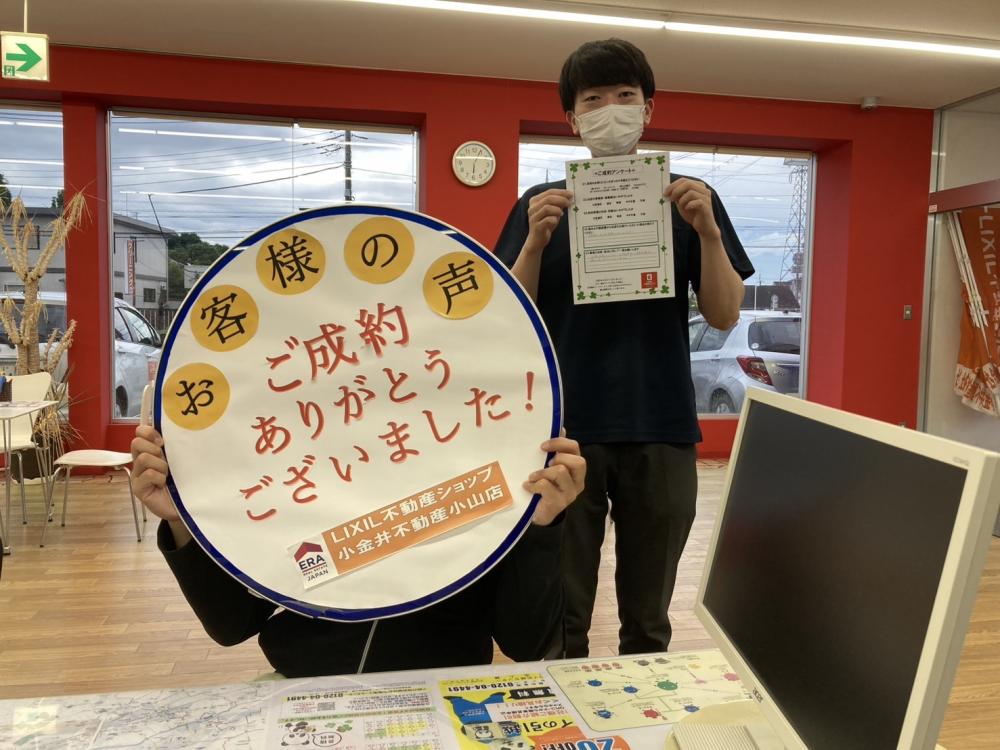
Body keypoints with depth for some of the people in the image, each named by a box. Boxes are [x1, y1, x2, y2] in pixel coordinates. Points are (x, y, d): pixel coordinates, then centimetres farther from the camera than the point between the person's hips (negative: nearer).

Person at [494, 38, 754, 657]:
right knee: (559, 617, 8)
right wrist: (536, 242, -15)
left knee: (648, 618, 13)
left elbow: (725, 316, 2)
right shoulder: (543, 206, 5)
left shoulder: (687, 199, 7)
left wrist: (707, 232, -14)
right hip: (565, 431, 0)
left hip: (661, 432, 1)